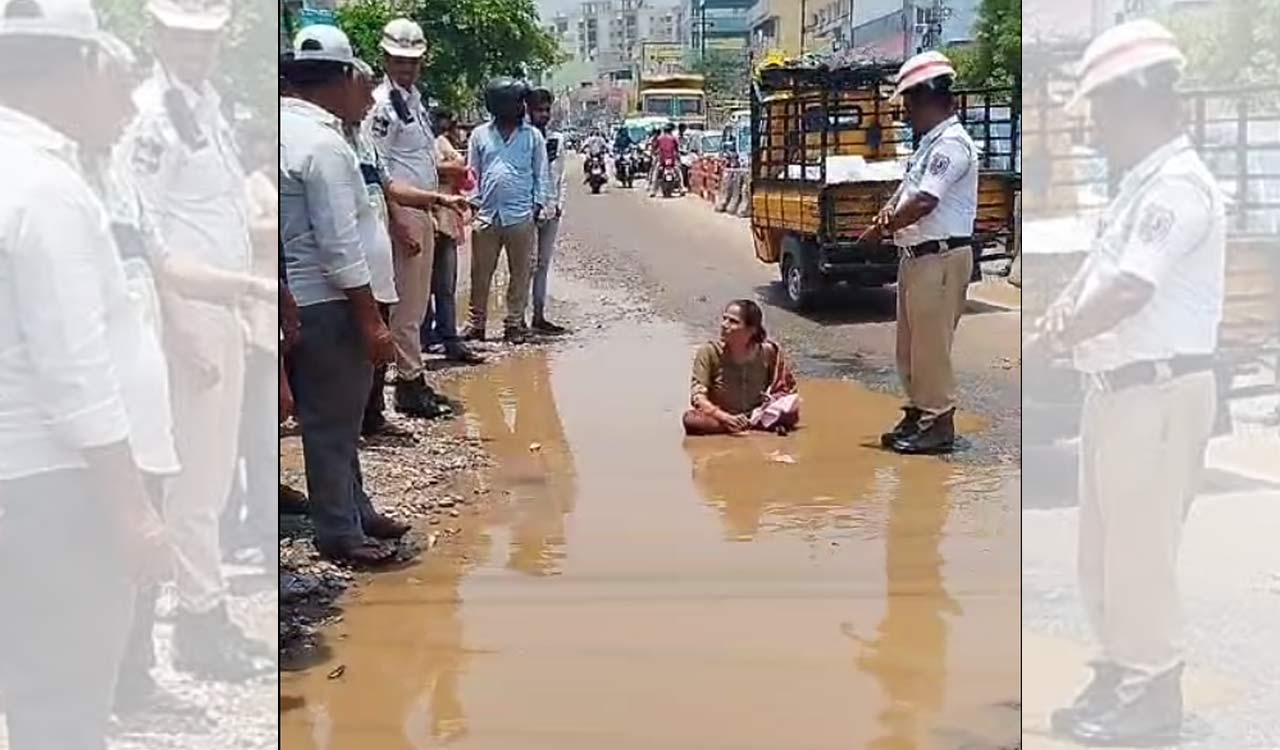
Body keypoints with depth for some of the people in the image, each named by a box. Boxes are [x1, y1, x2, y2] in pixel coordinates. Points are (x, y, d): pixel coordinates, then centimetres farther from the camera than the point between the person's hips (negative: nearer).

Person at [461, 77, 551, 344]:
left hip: (521, 216, 0)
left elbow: (541, 175, 7)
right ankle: (476, 324, 12)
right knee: (480, 274, 4)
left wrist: (538, 207, -1)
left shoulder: (533, 136, 7)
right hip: (487, 215, 1)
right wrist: (474, 205, 2)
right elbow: (472, 173, 10)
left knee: (520, 273, 3)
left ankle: (514, 324, 12)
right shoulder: (480, 135, 8)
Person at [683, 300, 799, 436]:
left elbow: (787, 386, 6)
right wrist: (724, 417, -33)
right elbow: (697, 396, -17)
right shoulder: (709, 352, -13)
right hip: (719, 419, 0)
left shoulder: (768, 352, -8)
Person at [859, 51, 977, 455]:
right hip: (916, 255, 10)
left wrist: (880, 229, -14)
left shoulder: (952, 144, -16)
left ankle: (938, 424, 5)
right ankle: (917, 415, 26)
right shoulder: (929, 144, 16)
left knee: (931, 343, -4)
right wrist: (888, 211, -2)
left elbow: (924, 203, -24)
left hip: (941, 257, -10)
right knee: (911, 343, 16)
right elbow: (907, 188, 20)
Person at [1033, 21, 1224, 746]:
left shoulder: (1179, 185, -17)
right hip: (1119, 389, 10)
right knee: (1105, 547, 16)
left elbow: (1128, 292, -24)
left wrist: (1054, 335, -12)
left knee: (1140, 548, -1)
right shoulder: (1140, 186, 15)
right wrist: (1062, 309, 1)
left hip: (1159, 392, -10)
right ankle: (1120, 677, 29)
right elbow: (1098, 271, 19)